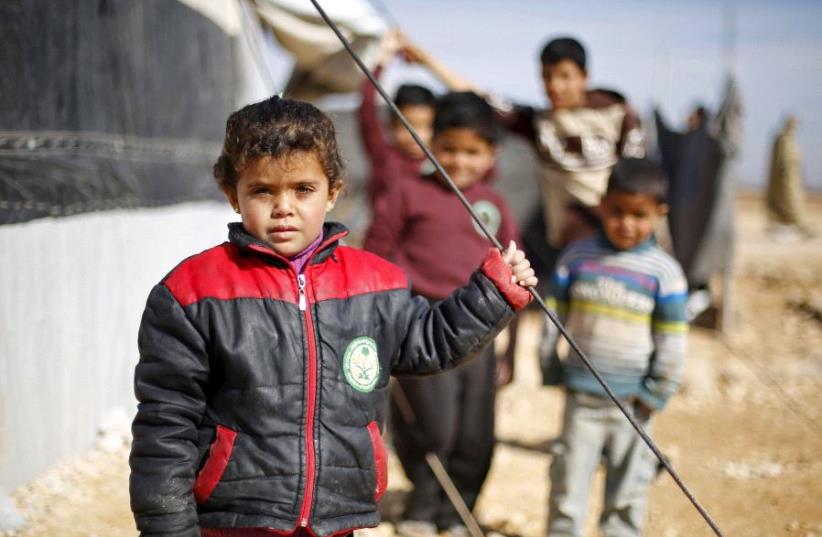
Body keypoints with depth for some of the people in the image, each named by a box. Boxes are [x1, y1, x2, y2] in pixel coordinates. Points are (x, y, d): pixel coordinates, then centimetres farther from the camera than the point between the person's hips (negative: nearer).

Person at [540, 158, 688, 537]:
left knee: (628, 492, 11)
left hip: (632, 404, -1)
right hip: (580, 397, 1)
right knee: (568, 483, 6)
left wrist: (654, 396, -4)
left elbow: (672, 344, -2)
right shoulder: (577, 257, -1)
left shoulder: (664, 272, -6)